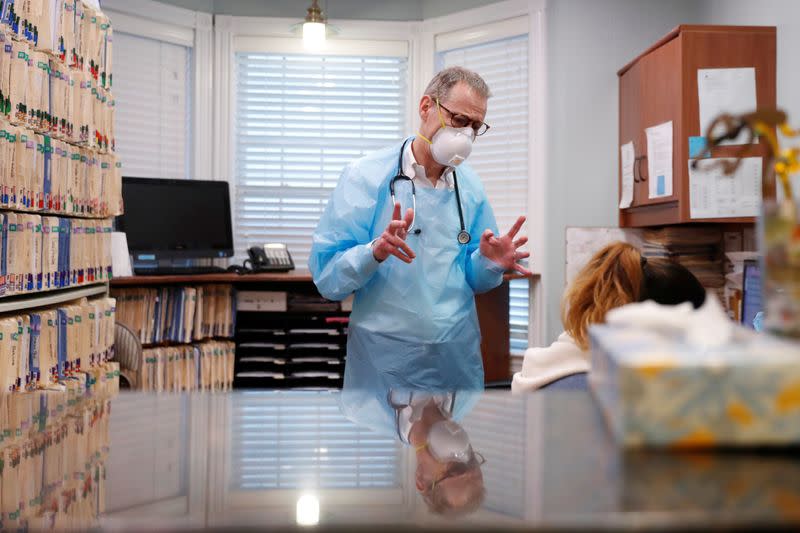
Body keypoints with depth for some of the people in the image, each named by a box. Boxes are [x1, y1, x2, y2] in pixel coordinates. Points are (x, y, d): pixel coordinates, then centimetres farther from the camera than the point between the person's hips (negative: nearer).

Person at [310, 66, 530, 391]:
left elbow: (475, 281, 11)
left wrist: (489, 262, -10)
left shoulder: (470, 187, 4)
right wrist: (375, 252, -31)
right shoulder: (365, 177, -10)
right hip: (383, 361, -4)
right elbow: (325, 275, -14)